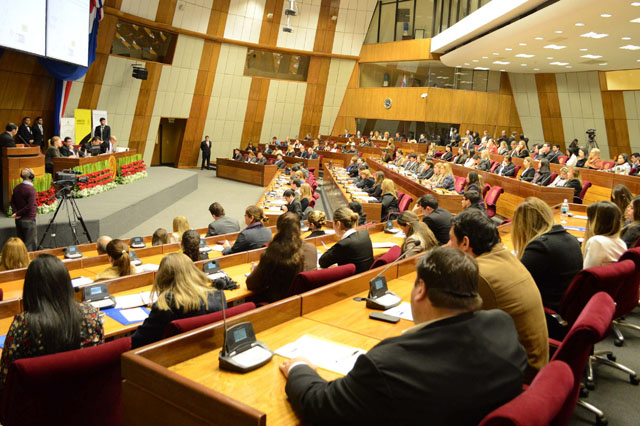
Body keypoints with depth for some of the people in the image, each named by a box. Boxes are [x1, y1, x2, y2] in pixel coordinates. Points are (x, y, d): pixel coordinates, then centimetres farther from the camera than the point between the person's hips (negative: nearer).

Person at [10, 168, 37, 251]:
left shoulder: (17, 188, 4)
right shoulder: (31, 189, -18)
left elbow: (12, 202, 8)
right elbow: (30, 206, -23)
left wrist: (15, 212, -3)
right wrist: (17, 213, -11)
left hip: (18, 219, 8)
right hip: (28, 220, -7)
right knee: (31, 245, 0)